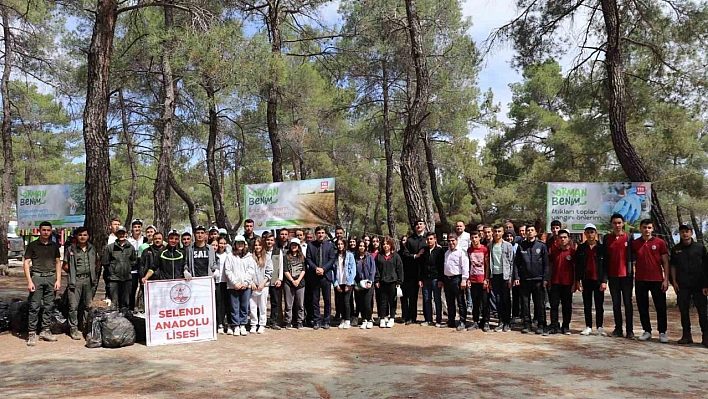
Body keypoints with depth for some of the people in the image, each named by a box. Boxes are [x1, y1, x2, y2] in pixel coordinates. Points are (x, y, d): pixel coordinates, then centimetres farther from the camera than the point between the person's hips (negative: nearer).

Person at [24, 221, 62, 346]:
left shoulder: (54, 246, 12)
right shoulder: (32, 245, 3)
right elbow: (26, 263, 1)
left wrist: (58, 280, 5)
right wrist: (29, 281, -8)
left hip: (51, 278, 3)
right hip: (37, 277, -3)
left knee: (49, 306, 6)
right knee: (34, 306, -5)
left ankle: (45, 331, 15)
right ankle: (32, 333, -1)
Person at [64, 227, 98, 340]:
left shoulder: (92, 249, 10)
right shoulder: (71, 249, 0)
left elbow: (97, 263, 20)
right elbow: (65, 266, 3)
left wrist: (91, 270, 9)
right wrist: (73, 273, 0)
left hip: (88, 280, 4)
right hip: (75, 280, -4)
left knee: (88, 305, 10)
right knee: (73, 306, -5)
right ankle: (73, 328, 3)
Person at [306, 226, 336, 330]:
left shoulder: (329, 245, 7)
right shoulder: (310, 245, 7)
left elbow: (332, 259, 0)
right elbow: (308, 259, 1)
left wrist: (323, 269, -13)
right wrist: (316, 268, -14)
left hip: (326, 275, 0)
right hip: (314, 276, 0)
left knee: (327, 300, 4)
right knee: (315, 300, 4)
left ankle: (326, 321, 12)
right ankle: (316, 321, 12)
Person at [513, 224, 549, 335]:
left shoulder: (541, 246, 4)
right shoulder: (521, 246, 8)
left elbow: (546, 264, 2)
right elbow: (516, 263, 7)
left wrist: (545, 278, -5)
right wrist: (516, 277, -2)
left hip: (538, 280, -2)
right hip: (524, 280, 2)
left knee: (540, 304, 2)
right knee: (525, 304, 5)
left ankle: (541, 326, 11)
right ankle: (527, 325, 14)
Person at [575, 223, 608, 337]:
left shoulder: (601, 248, 1)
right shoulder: (581, 248, 7)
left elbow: (605, 265, -1)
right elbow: (577, 265, 7)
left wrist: (604, 281, -9)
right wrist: (578, 280, 0)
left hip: (598, 280, -2)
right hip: (586, 280, 2)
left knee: (599, 305, 3)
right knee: (587, 305, 7)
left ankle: (600, 327, 10)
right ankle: (588, 326, 15)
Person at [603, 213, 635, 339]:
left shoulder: (629, 237, 0)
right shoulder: (607, 238, 6)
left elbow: (632, 256, 2)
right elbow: (605, 257, 8)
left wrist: (631, 273, -5)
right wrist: (605, 275, 3)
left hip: (626, 274, -2)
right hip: (613, 275, 2)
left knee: (627, 302, 1)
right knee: (616, 303, 8)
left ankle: (630, 330, 5)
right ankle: (618, 329, 15)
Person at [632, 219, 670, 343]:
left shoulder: (660, 243, 1)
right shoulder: (635, 243, 6)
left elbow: (665, 262, 2)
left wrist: (666, 279, -4)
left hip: (657, 280, -2)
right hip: (640, 280, 2)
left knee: (661, 307, 2)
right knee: (642, 307, 6)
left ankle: (662, 332, 11)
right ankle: (647, 331, 16)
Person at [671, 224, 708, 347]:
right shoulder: (676, 249, 10)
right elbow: (673, 266, 12)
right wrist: (674, 281, 2)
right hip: (682, 286, 2)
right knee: (684, 310, 6)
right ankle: (686, 335, 14)